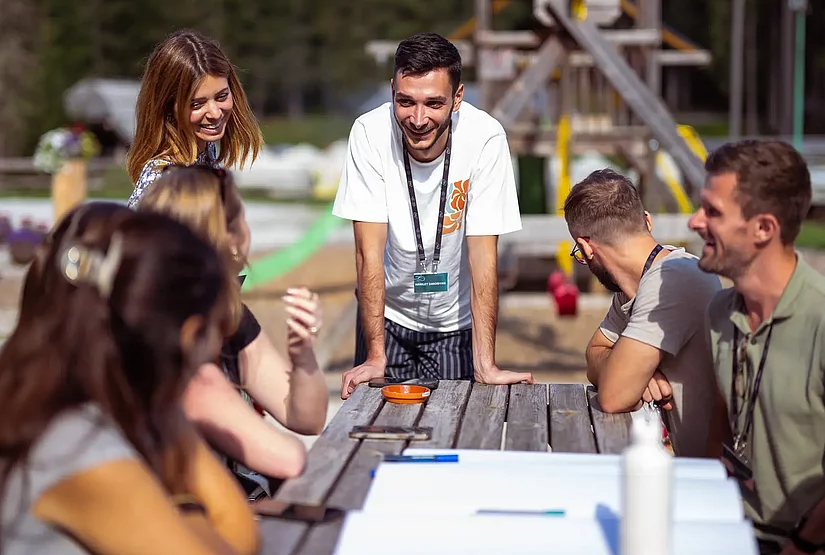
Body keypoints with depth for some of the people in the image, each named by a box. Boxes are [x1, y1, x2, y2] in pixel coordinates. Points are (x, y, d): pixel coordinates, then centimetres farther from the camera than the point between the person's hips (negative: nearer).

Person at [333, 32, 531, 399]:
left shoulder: (485, 138, -23)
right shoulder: (369, 133, -22)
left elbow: (482, 255, -21)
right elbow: (370, 250, -20)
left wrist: (485, 367, -25)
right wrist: (375, 357, -25)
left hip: (456, 323, 0)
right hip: (386, 315, 0)